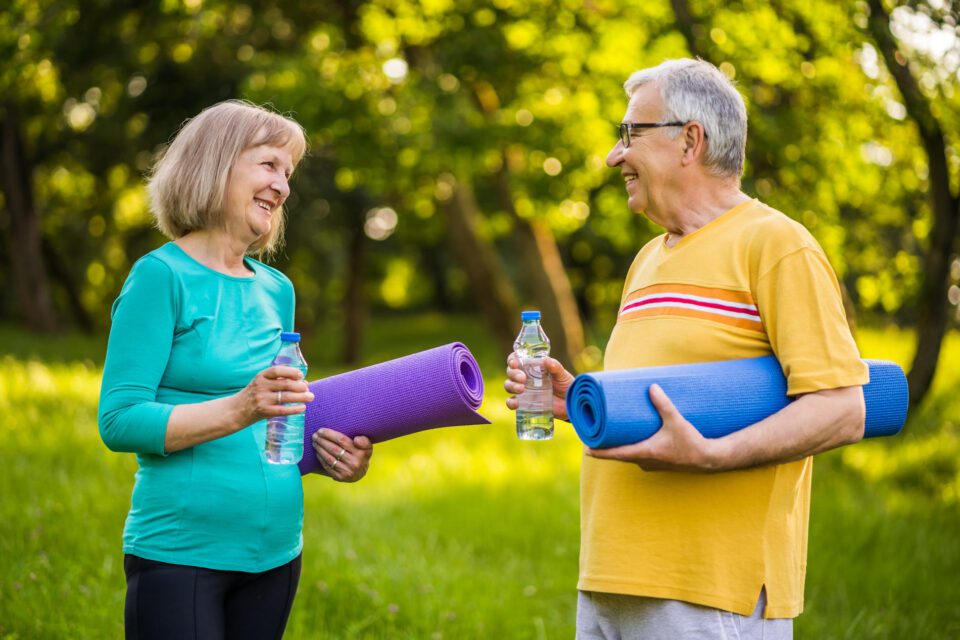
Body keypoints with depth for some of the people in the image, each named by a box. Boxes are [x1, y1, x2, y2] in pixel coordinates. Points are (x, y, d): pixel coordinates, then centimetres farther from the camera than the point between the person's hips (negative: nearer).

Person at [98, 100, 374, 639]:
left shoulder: (277, 290, 12)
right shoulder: (162, 277, -8)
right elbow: (119, 421, -15)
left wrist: (330, 453, 0)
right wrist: (238, 411, -26)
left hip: (275, 552, 6)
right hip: (181, 554, -6)